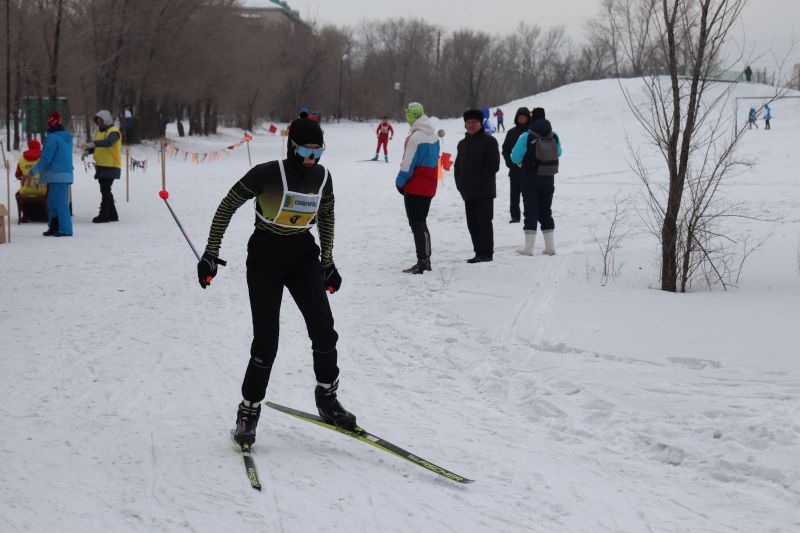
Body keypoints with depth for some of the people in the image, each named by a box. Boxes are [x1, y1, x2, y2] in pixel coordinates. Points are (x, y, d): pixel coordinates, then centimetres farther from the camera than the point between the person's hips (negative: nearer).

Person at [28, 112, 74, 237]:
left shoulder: (52, 138, -13)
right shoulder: (67, 138, 15)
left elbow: (46, 158, -16)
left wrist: (33, 171, -6)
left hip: (56, 176, -9)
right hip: (66, 174, 9)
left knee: (60, 203, -8)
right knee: (52, 202, 16)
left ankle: (65, 229, -9)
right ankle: (54, 227, 19)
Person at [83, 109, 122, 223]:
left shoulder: (113, 132, -9)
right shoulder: (99, 132, 18)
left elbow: (108, 142, -29)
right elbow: (95, 146, 21)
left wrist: (95, 143, -42)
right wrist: (87, 151, 0)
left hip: (110, 166, -9)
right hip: (101, 166, 9)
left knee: (105, 191, -12)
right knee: (105, 191, 11)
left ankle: (104, 214, -12)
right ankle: (112, 215, 18)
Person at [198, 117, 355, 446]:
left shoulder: (322, 177, -3)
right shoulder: (268, 174, -19)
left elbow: (326, 217, 15)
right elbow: (227, 207, -9)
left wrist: (327, 262, 16)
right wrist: (211, 253, -11)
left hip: (303, 255, 4)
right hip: (266, 257, -4)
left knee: (323, 329, -10)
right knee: (266, 341, -9)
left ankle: (327, 398, 10)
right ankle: (248, 411, 10)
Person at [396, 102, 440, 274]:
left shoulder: (416, 137, -19)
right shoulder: (433, 135, 9)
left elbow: (408, 163, -18)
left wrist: (400, 182, -6)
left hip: (415, 187, -8)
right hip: (429, 187, 8)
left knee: (416, 224, -4)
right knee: (421, 222, 17)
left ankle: (422, 262, -5)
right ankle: (426, 260, 20)